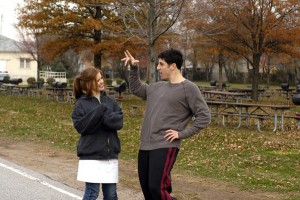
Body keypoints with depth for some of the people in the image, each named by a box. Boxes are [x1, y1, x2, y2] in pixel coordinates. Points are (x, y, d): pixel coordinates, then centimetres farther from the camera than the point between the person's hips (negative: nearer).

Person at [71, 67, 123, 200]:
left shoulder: (110, 101, 9)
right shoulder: (81, 104, -3)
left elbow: (118, 121, -1)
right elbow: (80, 126, -14)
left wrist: (103, 117, -18)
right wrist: (100, 111, -19)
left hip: (110, 155, 4)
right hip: (91, 155, -4)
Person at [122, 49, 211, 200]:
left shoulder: (188, 88, -7)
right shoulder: (157, 87, 14)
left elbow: (204, 117, -9)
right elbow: (136, 89, 30)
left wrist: (182, 134, -13)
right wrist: (134, 69, 16)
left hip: (166, 147, -7)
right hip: (145, 146, 7)